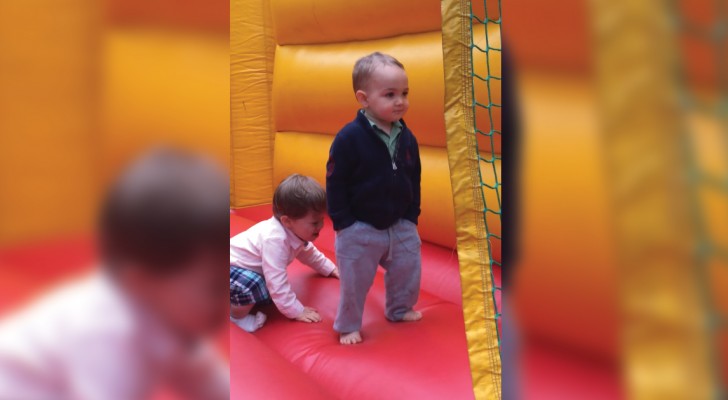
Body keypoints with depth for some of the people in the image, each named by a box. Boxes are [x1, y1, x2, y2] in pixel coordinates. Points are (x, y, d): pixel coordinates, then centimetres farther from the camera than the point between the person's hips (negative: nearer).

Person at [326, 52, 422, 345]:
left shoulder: (407, 138, -1)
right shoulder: (349, 137, -19)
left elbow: (414, 181, 9)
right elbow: (335, 184, -14)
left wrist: (412, 216, 4)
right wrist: (343, 222, -13)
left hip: (400, 225, 5)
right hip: (359, 229, -5)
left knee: (408, 270, 17)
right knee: (354, 281, 6)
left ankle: (400, 310, 42)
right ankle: (348, 325, 26)